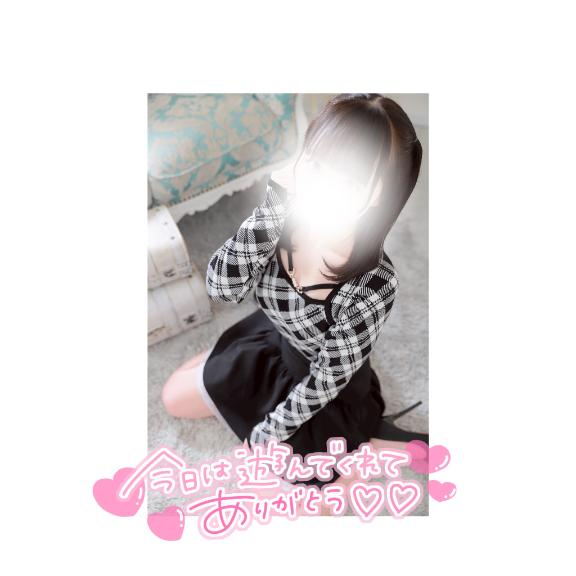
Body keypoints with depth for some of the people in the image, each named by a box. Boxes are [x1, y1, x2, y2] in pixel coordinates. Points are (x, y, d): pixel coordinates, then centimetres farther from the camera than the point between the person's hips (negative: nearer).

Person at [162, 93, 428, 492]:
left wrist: (269, 433, -10)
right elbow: (222, 289, -23)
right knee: (174, 397, 17)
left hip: (324, 391, -4)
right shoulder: (290, 214, -24)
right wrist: (271, 211, -36)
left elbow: (327, 379, -22)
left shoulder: (374, 285, -36)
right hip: (273, 341, 5)